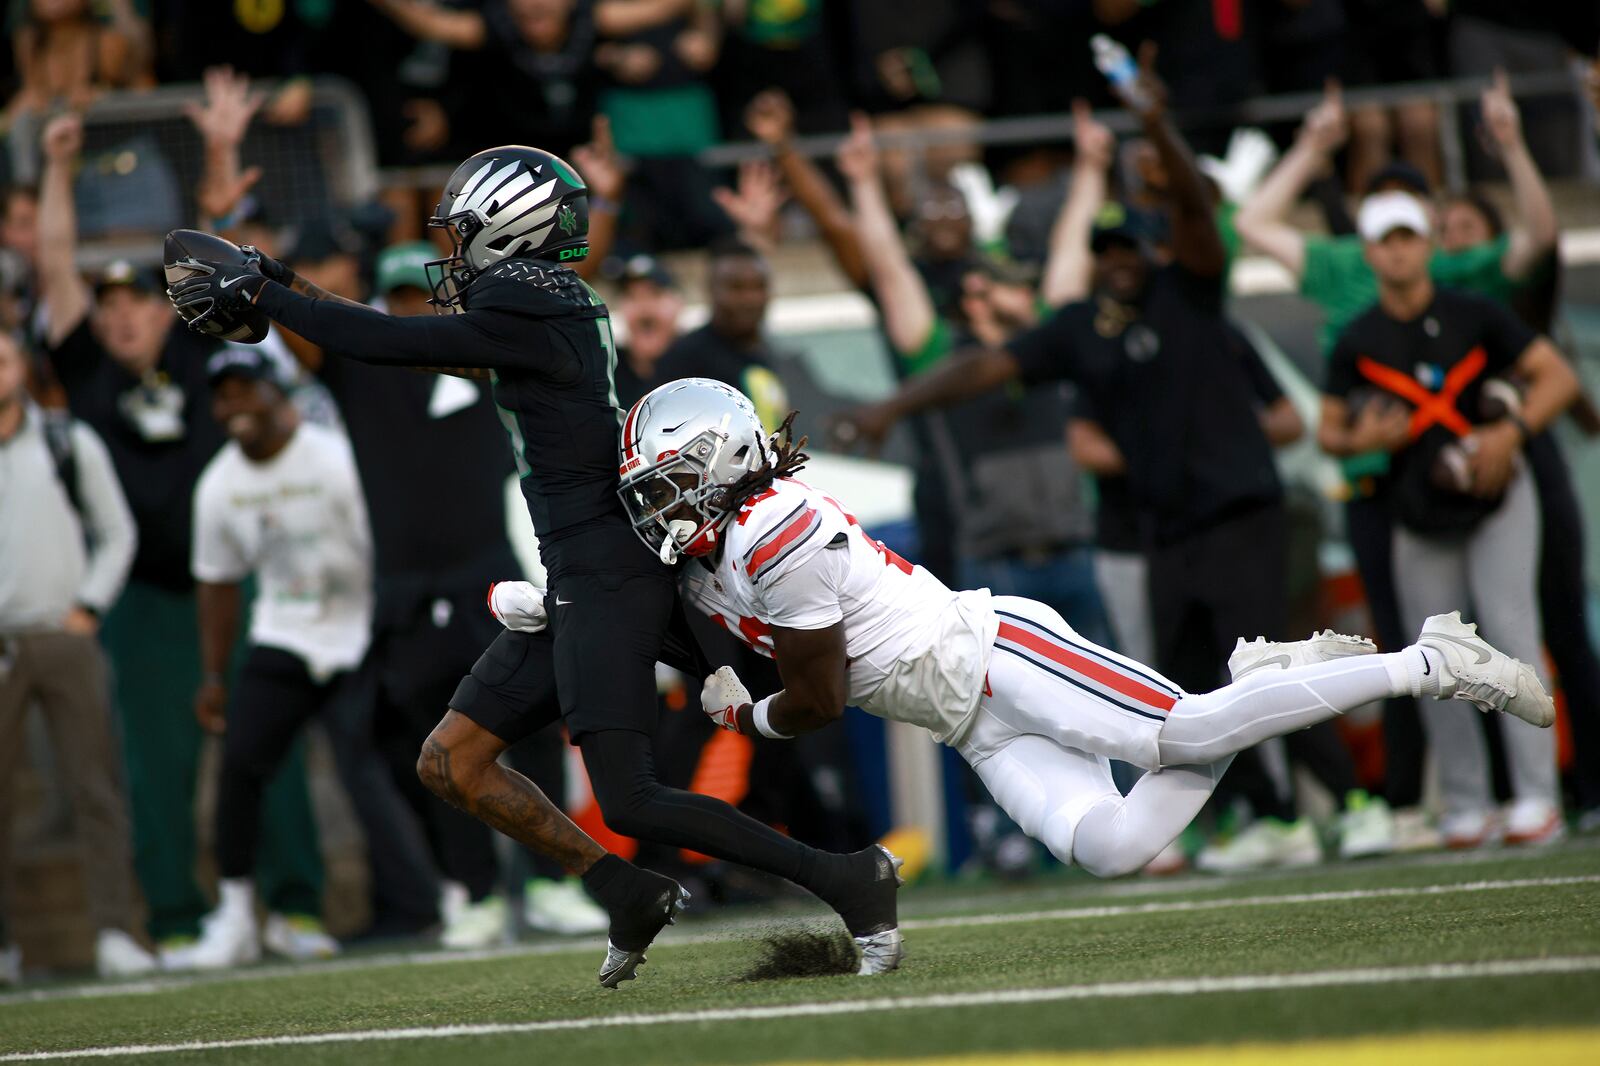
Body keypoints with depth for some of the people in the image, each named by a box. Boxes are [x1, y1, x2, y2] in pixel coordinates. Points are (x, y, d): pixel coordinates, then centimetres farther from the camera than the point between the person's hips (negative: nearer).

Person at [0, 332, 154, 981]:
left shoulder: (72, 443, 9)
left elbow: (117, 533, 13)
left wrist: (87, 608, 2)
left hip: (65, 638, 0)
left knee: (96, 789, -5)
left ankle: (114, 932, -6)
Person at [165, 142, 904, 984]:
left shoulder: (527, 313, -15)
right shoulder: (552, 308, 12)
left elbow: (388, 345, -14)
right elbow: (429, 349, 23)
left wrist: (257, 295, -6)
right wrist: (286, 294, 21)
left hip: (608, 581, -10)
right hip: (579, 584, 10)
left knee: (629, 803, -11)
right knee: (450, 763, 10)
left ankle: (846, 882, -7)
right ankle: (627, 893, 13)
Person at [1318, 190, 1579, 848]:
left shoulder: (1475, 317, -3)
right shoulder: (1357, 343, 2)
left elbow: (1559, 377, -3)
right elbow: (1328, 431, 10)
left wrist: (1512, 431, -19)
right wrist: (1360, 441, -13)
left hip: (1496, 499, -3)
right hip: (1420, 516, 3)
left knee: (1509, 628, -15)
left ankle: (1536, 797, -14)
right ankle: (1465, 804, 10)